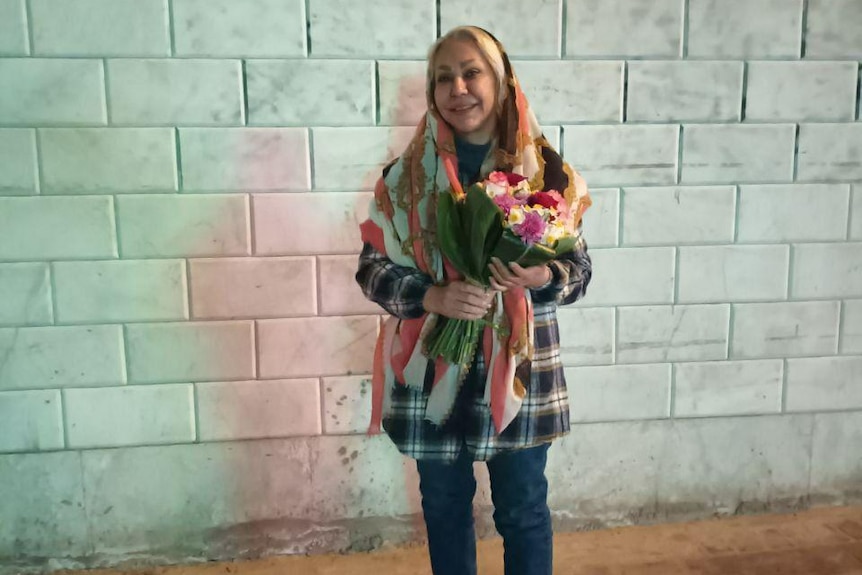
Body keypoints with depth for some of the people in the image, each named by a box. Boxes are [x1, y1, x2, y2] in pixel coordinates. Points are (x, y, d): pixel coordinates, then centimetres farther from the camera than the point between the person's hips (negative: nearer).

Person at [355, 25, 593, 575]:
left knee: (524, 511, 14)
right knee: (445, 508, 18)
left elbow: (580, 270, 0)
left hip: (521, 371, 0)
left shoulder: (545, 168, -4)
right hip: (433, 373, 1)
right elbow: (372, 269, -3)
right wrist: (434, 296, -21)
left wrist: (543, 278, -23)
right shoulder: (407, 174, -3)